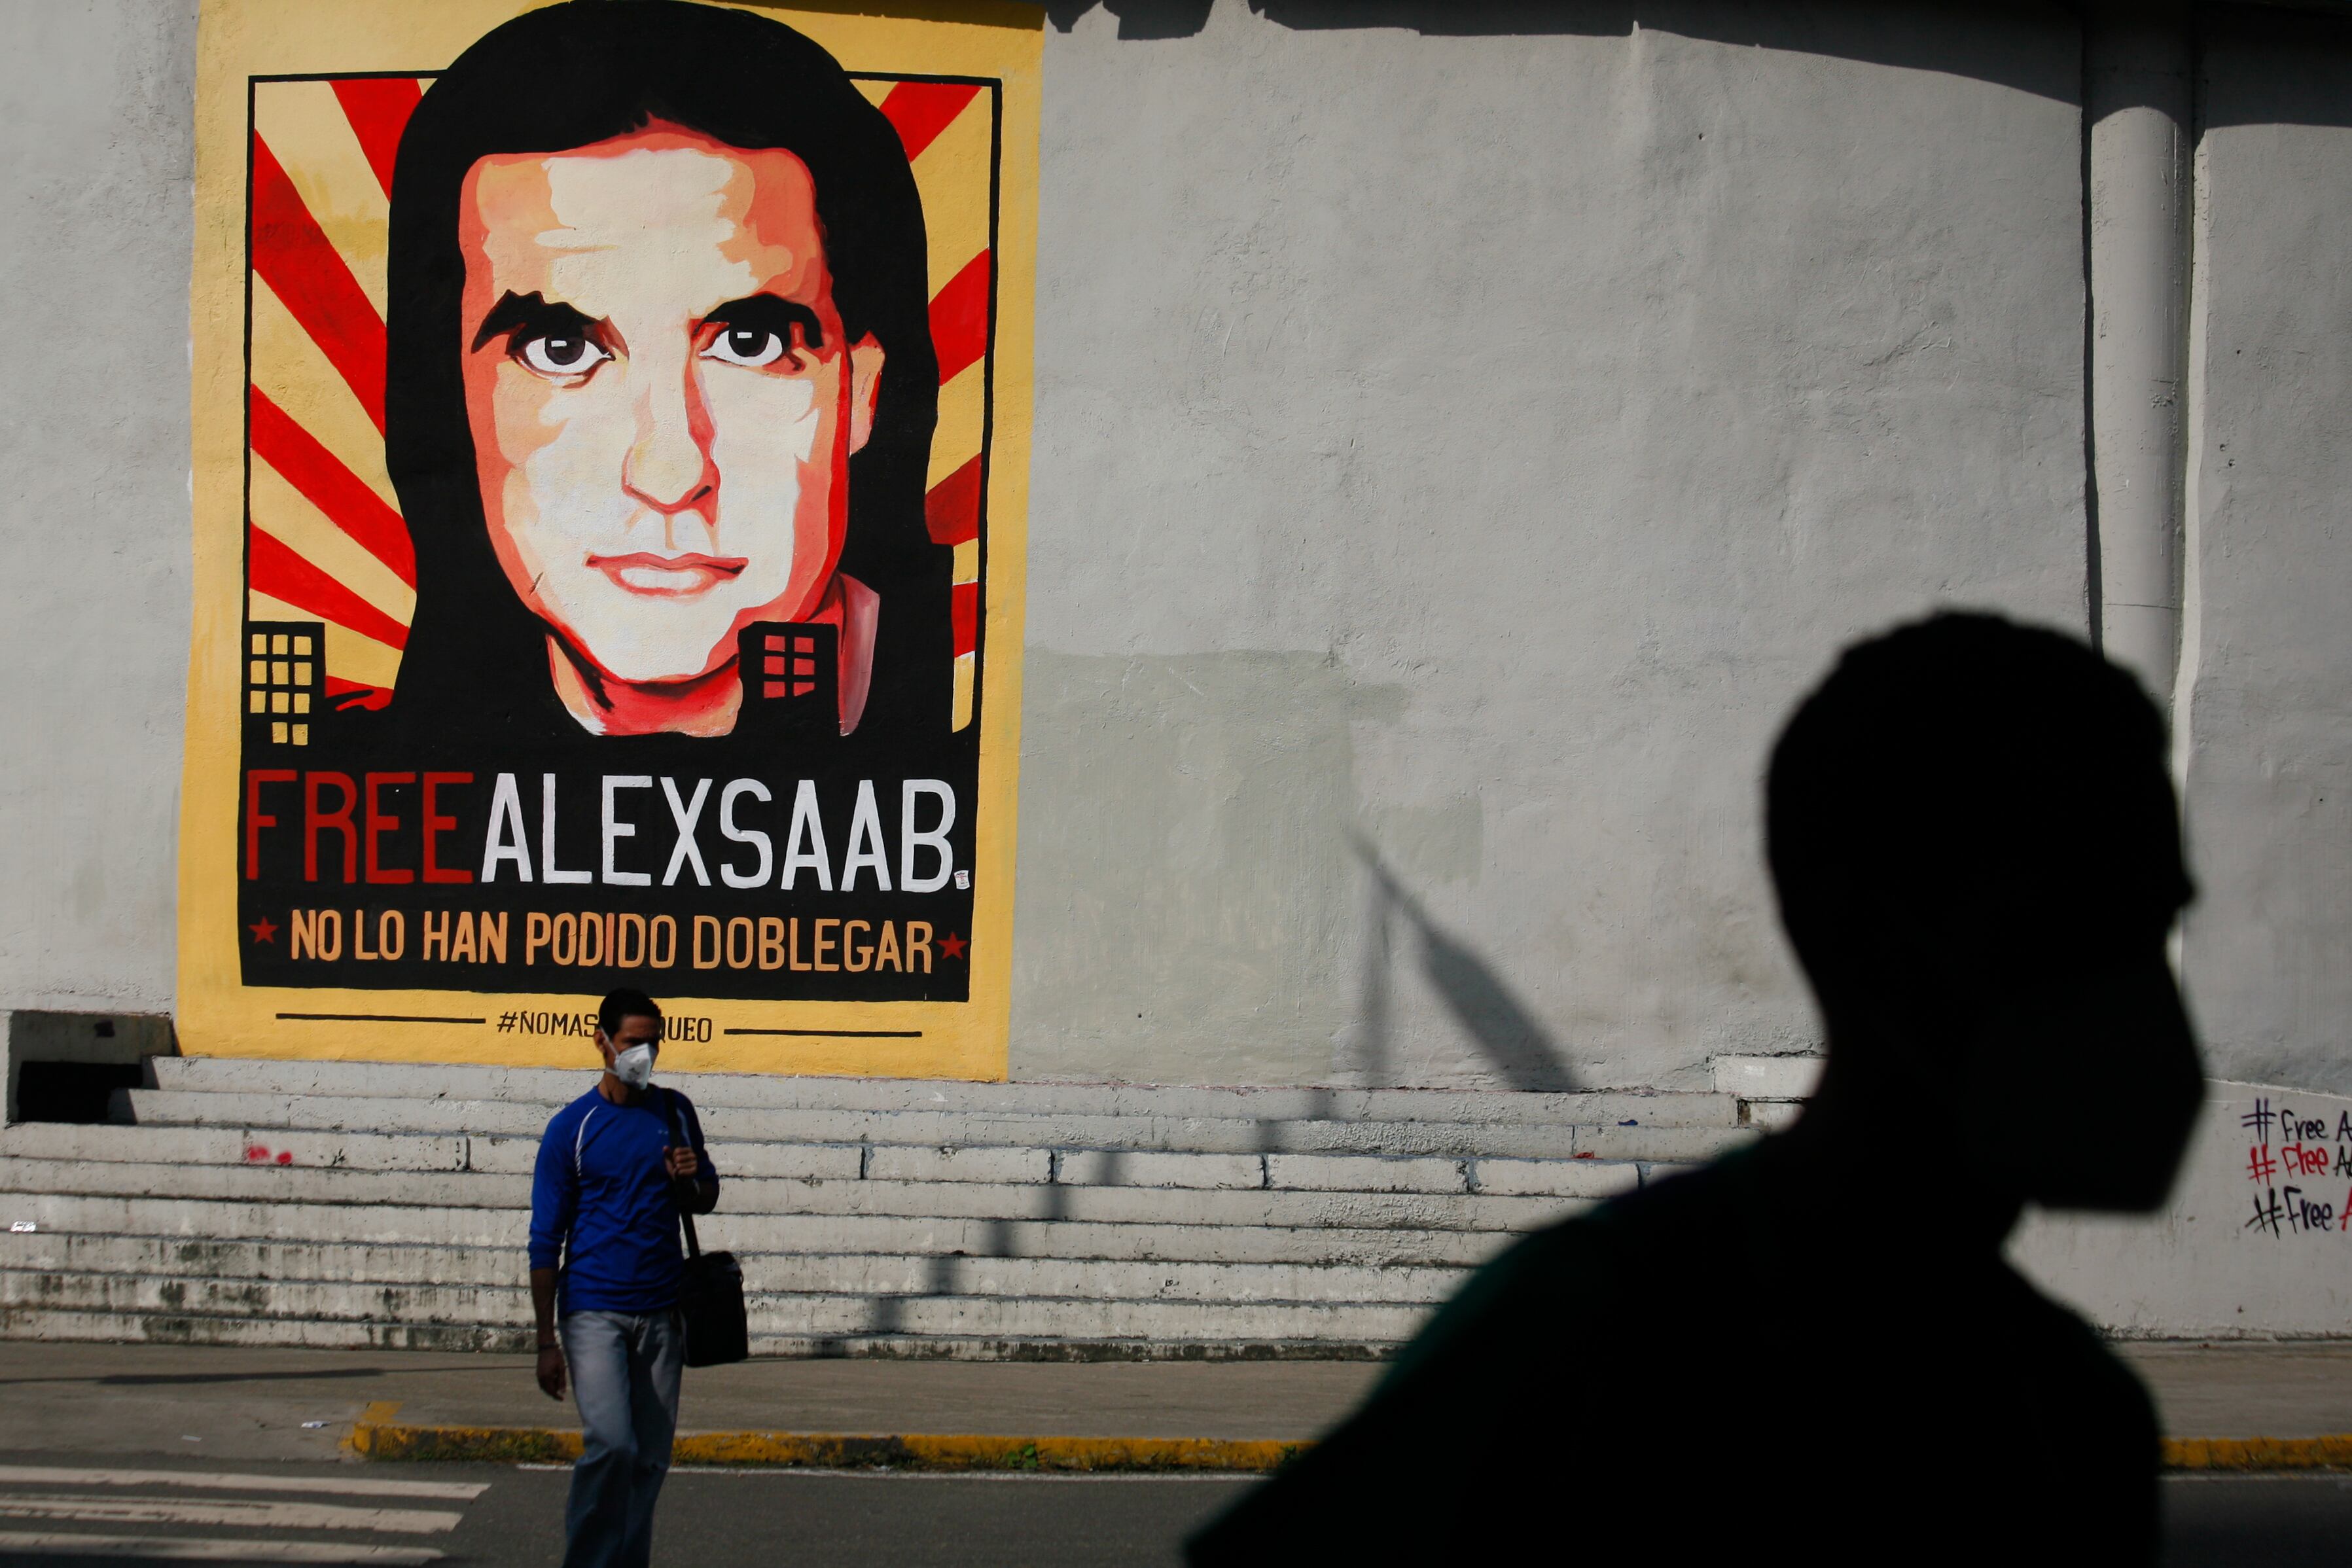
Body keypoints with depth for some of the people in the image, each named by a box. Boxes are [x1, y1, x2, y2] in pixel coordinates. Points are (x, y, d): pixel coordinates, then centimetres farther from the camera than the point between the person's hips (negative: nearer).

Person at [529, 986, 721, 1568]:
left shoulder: (675, 1113, 10)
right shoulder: (572, 1127, -2)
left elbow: (707, 1199, 22)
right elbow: (546, 1241, -1)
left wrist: (689, 1182, -4)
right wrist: (547, 1340, -5)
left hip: (661, 1312, 4)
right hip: (594, 1311, -4)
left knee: (651, 1459, 4)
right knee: (611, 1445, -18)